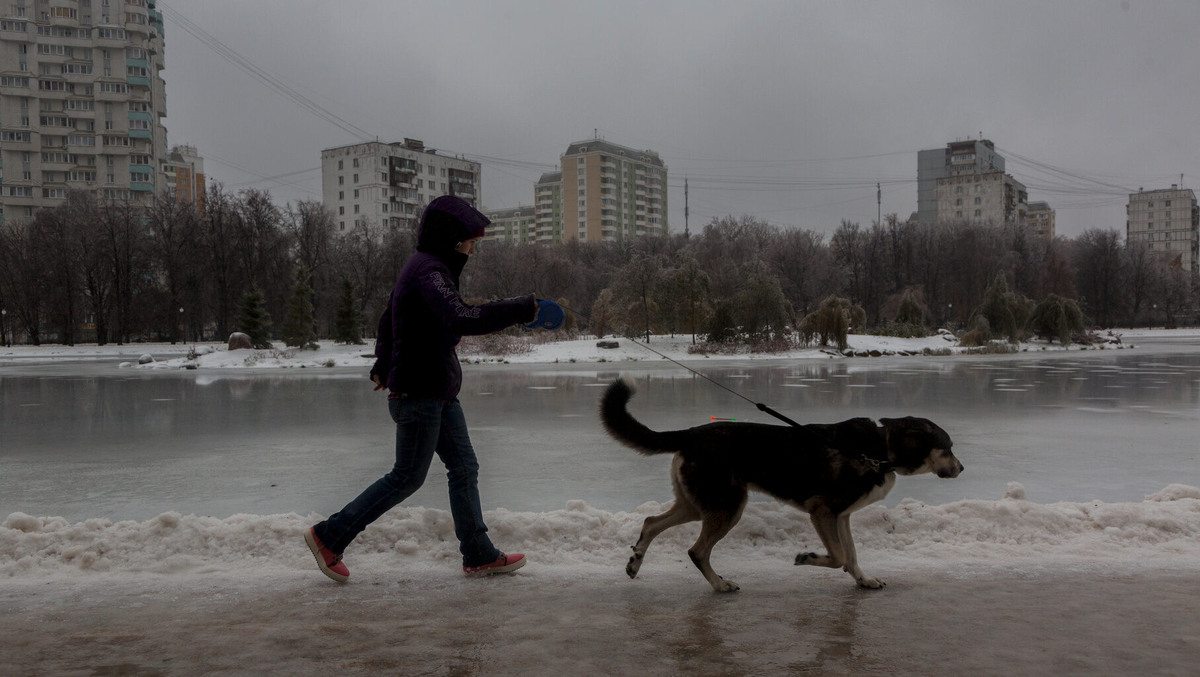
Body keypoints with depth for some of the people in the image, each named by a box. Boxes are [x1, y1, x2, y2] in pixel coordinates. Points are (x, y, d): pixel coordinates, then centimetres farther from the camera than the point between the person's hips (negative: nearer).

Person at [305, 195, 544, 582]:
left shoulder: (426, 268, 15)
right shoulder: (429, 272, -18)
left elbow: (388, 320, 24)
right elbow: (464, 319, -35)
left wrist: (383, 368, 33)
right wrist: (523, 309, -29)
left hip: (439, 393, 10)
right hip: (418, 393, -10)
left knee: (464, 467, 9)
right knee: (408, 477, -1)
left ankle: (479, 555, 15)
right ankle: (329, 536, 11)